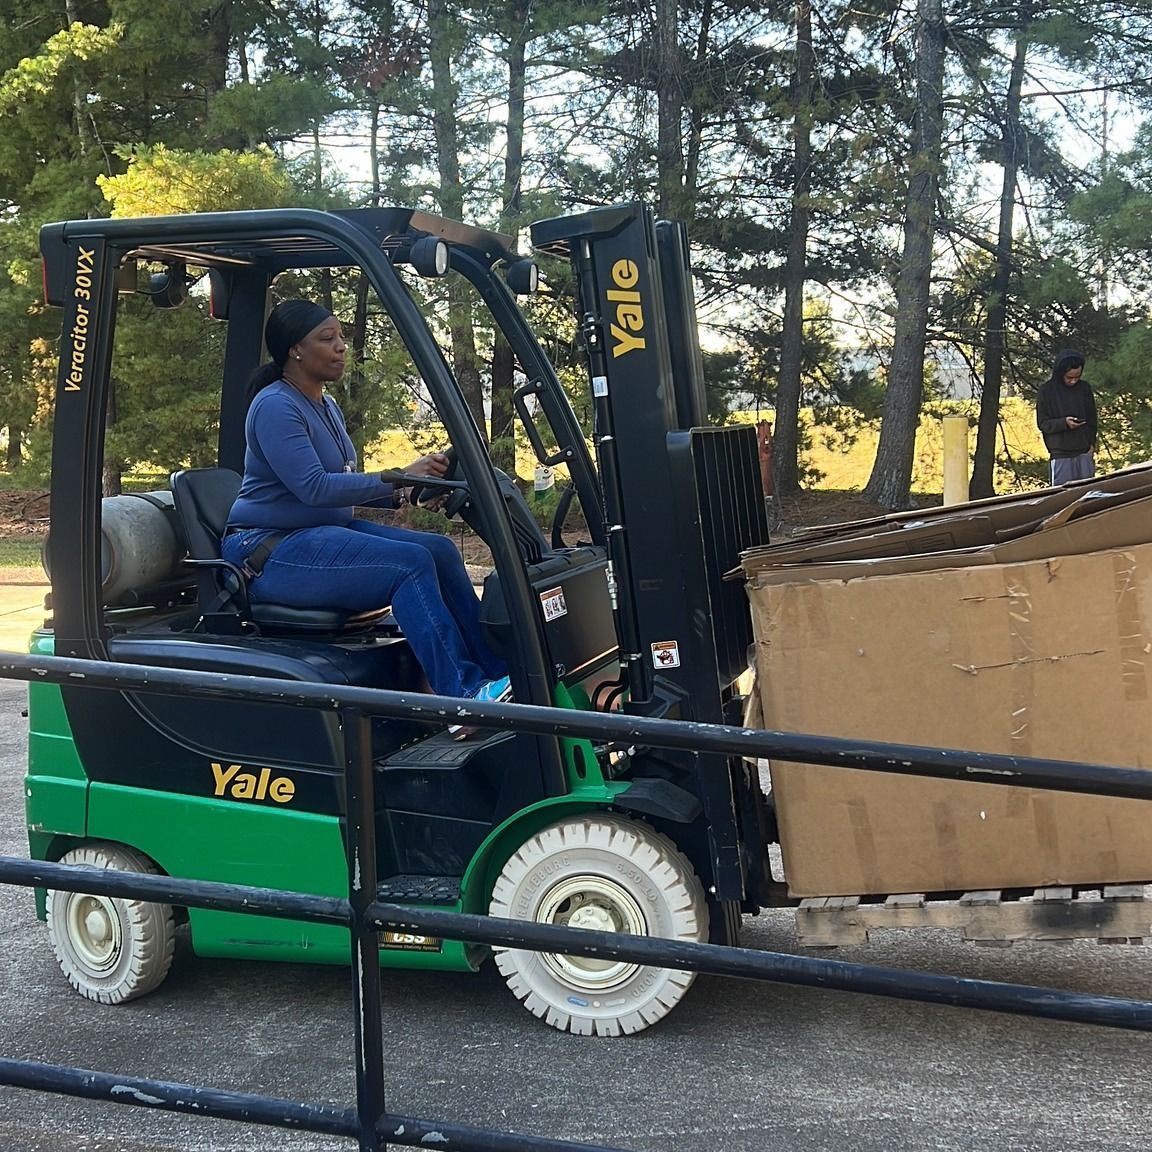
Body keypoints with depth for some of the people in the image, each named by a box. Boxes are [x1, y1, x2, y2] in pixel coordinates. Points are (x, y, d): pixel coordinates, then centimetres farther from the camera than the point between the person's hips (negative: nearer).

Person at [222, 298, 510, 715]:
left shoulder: (327, 407, 16)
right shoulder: (276, 407, -14)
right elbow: (314, 488, -24)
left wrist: (402, 493, 2)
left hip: (326, 532, 9)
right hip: (271, 551, -9)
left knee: (439, 549, -9)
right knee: (411, 563, -27)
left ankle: (495, 671, -11)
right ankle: (462, 696, -32)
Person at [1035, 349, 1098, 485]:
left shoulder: (1085, 388, 7)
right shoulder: (1046, 390, -3)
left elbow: (1092, 419, 15)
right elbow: (1042, 423, -2)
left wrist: (1092, 443, 3)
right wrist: (1064, 423, -20)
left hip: (1084, 453, 3)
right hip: (1061, 455, -3)